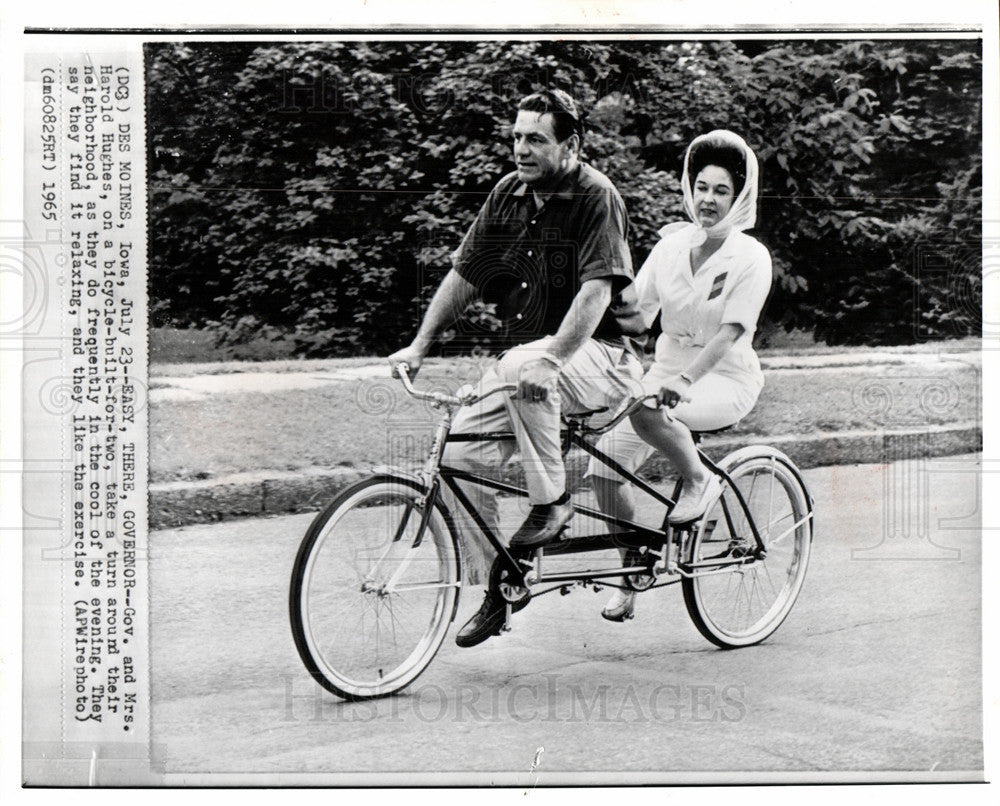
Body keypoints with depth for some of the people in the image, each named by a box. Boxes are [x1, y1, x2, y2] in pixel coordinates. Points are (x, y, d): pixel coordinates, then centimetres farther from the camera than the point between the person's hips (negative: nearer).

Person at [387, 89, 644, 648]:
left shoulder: (596, 197, -13)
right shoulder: (508, 193, 7)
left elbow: (597, 290, -25)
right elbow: (464, 273, 10)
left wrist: (549, 359, -38)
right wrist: (420, 345, 0)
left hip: (598, 356, -7)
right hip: (526, 360, 7)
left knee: (520, 365, -37)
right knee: (461, 452, -9)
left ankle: (552, 501, -18)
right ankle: (496, 589, 6)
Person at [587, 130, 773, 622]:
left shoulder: (751, 257, -10)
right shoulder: (672, 244, 5)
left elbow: (729, 332, -20)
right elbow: (635, 310, 5)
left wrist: (684, 380, -32)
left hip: (726, 379, -6)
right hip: (666, 369, 6)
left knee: (646, 410, -36)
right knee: (606, 460, -10)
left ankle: (699, 480, -8)